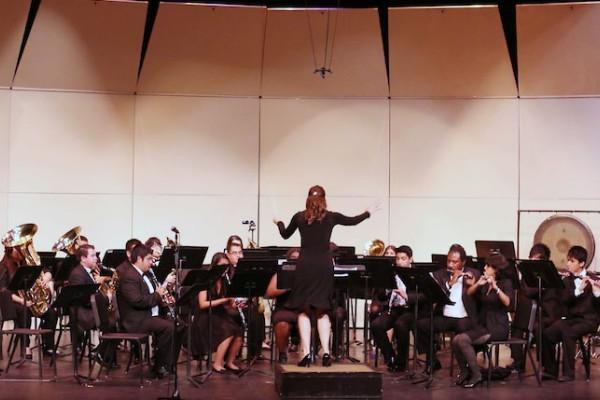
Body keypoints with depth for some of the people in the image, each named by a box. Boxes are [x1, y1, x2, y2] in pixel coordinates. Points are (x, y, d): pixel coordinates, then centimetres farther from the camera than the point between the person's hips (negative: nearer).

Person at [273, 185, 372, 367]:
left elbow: (285, 235, 20)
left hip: (305, 264, -1)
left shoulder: (299, 217, 3)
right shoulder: (331, 217, 2)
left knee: (304, 310, 4)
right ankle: (326, 352, -1)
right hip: (324, 265, 1)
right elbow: (353, 221, 19)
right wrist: (367, 214, 39)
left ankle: (306, 353, -4)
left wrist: (278, 223, 42)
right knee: (322, 310, 9)